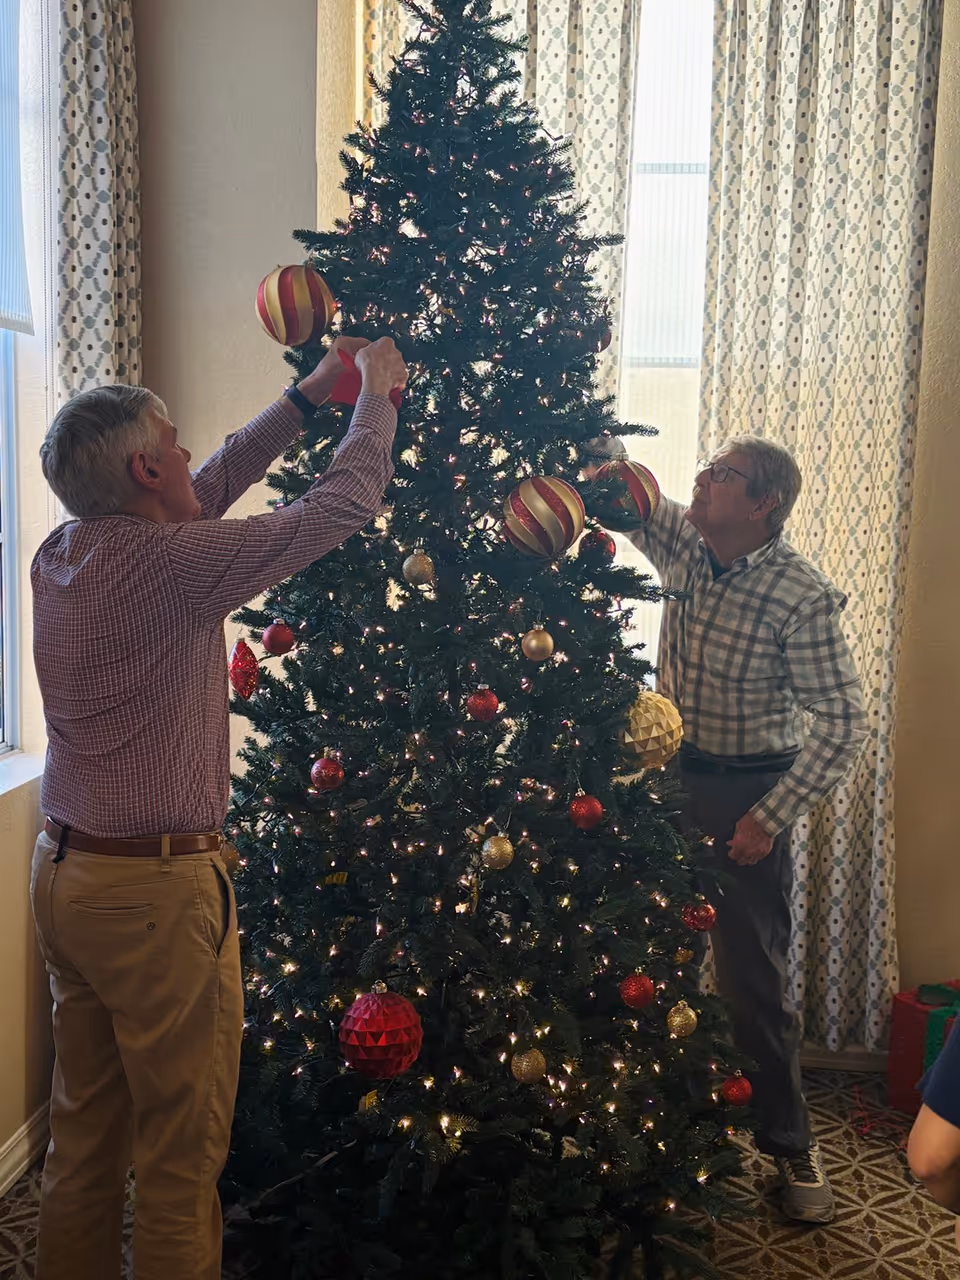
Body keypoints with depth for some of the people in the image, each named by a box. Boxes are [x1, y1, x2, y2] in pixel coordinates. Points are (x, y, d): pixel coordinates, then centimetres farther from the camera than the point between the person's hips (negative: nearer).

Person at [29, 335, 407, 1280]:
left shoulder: (61, 557, 4)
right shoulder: (164, 563, -21)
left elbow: (208, 489, 15)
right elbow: (339, 509, -14)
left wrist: (309, 394, 19)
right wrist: (376, 394, 3)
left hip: (62, 873, 9)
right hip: (155, 889, -9)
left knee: (85, 1135, 21)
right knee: (180, 1160, 7)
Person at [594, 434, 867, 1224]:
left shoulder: (802, 597, -20)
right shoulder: (683, 543, -4)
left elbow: (843, 723, -18)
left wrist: (772, 817, -19)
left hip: (746, 793, -5)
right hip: (671, 776, 6)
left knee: (753, 980, 3)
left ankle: (790, 1142, 24)